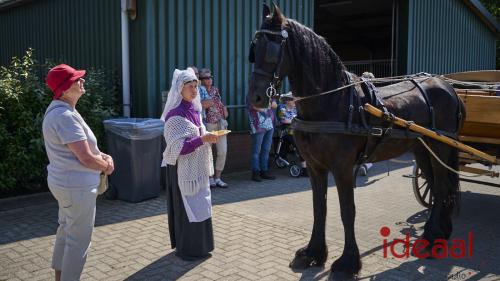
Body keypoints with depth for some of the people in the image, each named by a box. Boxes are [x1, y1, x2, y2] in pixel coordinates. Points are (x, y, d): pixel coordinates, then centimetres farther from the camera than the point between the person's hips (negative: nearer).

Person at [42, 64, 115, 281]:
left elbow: (82, 146, 17)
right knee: (79, 240, 1)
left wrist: (103, 156, 0)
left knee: (66, 231, 23)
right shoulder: (65, 116, -25)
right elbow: (86, 159, -26)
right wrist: (106, 166, -6)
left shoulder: (59, 110, 9)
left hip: (65, 182, 11)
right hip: (77, 187, -11)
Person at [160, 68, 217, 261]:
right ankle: (186, 249, 14)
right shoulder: (175, 114, -17)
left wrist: (209, 137, 4)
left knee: (198, 206, 14)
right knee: (187, 206, 0)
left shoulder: (194, 110, 9)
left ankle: (198, 245, 27)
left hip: (197, 168, 9)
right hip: (183, 169, -8)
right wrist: (203, 139, -27)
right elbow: (178, 147, -22)